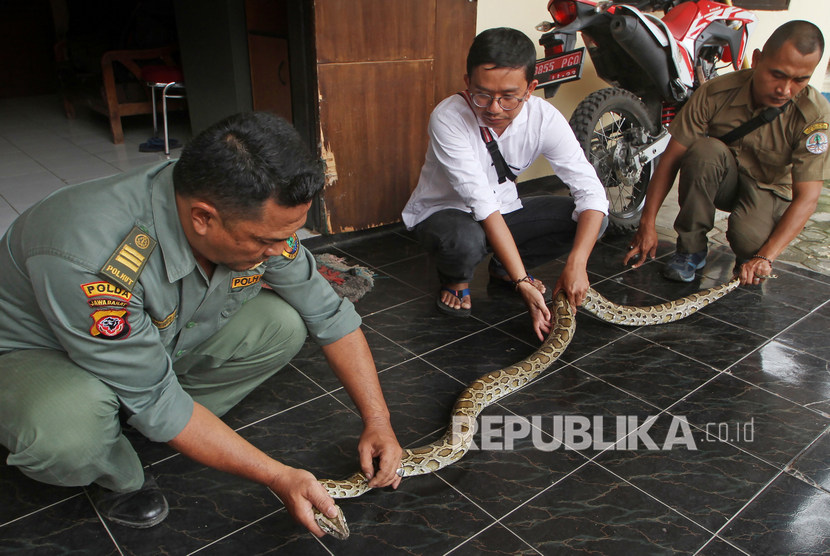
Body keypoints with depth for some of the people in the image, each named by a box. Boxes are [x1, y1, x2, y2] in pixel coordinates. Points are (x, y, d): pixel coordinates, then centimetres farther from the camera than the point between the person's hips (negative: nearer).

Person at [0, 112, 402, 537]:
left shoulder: (259, 218, -23)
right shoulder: (89, 261, -41)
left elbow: (330, 314, -10)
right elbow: (153, 399, -31)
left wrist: (377, 419, -14)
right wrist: (278, 477, -28)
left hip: (164, 338, 5)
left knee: (284, 324, -14)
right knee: (64, 429, -37)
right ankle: (117, 477, -1)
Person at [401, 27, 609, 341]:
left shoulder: (545, 118, -19)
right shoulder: (448, 118, -30)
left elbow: (591, 191, -20)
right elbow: (483, 205, -35)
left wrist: (576, 263, -36)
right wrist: (522, 283, -37)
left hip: (504, 210, 4)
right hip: (442, 212, -4)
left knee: (593, 218, -13)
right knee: (465, 241, -40)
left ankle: (503, 267, 9)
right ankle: (454, 278, -1)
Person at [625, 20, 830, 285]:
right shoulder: (716, 93, -22)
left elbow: (807, 197, -26)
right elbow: (671, 158, -19)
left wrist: (765, 257, -38)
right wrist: (647, 225, -23)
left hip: (769, 189, -1)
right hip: (720, 181, 2)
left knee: (749, 240, -35)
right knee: (704, 150, -33)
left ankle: (750, 251, 5)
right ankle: (691, 248, -17)